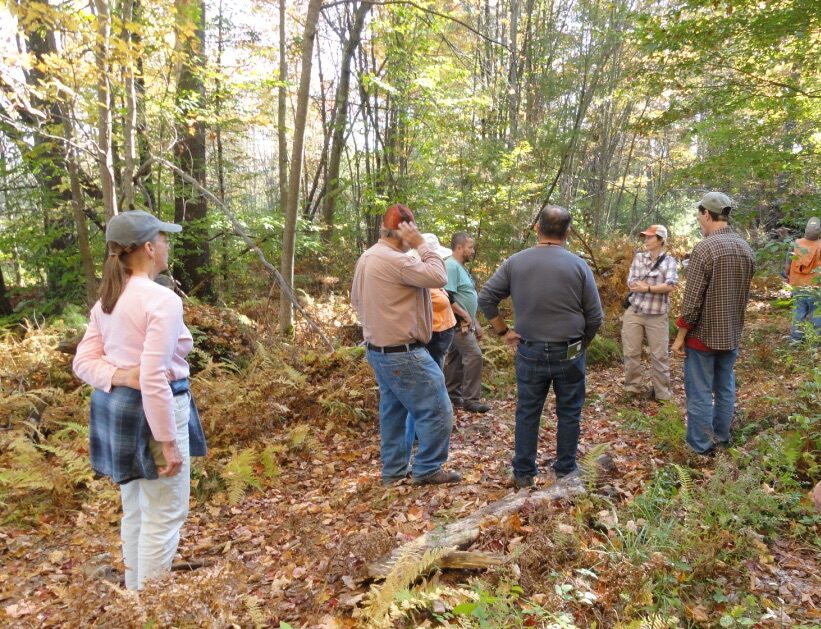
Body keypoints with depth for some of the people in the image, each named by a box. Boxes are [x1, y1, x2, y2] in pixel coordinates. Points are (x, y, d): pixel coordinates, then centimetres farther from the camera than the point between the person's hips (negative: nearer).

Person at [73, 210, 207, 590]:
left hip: (115, 409, 9)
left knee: (136, 510, 22)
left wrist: (120, 376, -10)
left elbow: (83, 362, 6)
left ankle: (135, 595, 38)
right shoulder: (162, 300, -20)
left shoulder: (106, 300, 7)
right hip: (152, 411, -9)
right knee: (164, 516, 5)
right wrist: (169, 442, -19)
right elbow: (155, 379, -25)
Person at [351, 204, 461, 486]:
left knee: (393, 411, 18)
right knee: (437, 410, 2)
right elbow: (438, 277, -22)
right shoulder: (395, 260, -22)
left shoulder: (365, 259, 10)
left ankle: (393, 471, 27)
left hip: (378, 350, 10)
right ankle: (428, 469, 12)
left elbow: (356, 300, 19)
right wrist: (421, 244, -15)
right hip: (404, 353, -10)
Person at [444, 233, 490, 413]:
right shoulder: (451, 266, -16)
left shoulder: (460, 267, 16)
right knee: (474, 356, -13)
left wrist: (476, 324, 20)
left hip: (465, 324, 10)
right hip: (459, 323, -10)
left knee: (456, 358, 14)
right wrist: (466, 317, -18)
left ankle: (452, 393, 22)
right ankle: (470, 399, -7)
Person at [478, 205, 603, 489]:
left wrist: (503, 331, 4)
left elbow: (485, 298, -3)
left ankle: (523, 475, 22)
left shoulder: (516, 262, -4)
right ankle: (565, 472, 25)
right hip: (569, 353, -1)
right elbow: (595, 316, -4)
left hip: (529, 352, 1)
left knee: (527, 413, 13)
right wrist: (581, 344, 12)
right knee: (569, 413, 14)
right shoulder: (578, 265, -7)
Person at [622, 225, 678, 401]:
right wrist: (656, 287, -12)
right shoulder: (639, 257, 7)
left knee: (660, 355, 3)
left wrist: (646, 288, -12)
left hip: (657, 315, -2)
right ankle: (632, 388, 20)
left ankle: (662, 393, 15)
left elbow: (671, 286, -13)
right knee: (631, 352, 6)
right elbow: (631, 283, 0)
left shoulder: (669, 261, 0)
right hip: (634, 312, 2)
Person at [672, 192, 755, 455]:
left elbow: (692, 301, -20)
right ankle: (722, 437, 31)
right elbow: (744, 295, 11)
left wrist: (680, 336, -11)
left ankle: (700, 445, 13)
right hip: (732, 335, 7)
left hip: (704, 335, -7)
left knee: (699, 392, 4)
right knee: (725, 388, 18)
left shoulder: (704, 249, -20)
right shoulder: (746, 249, 3)